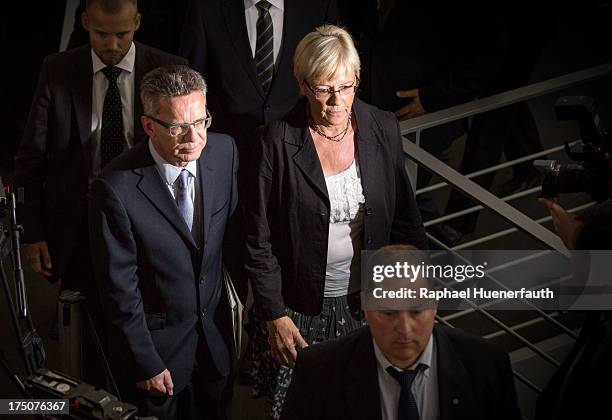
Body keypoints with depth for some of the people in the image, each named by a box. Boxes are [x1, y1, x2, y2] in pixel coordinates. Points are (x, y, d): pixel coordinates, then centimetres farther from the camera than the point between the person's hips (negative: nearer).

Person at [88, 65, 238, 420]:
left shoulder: (224, 150, -10)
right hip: (156, 340, -4)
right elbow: (120, 287, -18)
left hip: (216, 336, 5)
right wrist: (146, 362, -14)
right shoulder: (116, 188, -26)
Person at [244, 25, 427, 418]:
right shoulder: (278, 143, -15)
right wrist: (274, 316, -9)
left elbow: (404, 217, 3)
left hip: (367, 300, 2)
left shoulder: (383, 130, -6)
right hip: (300, 307, -2)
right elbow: (259, 240, -9)